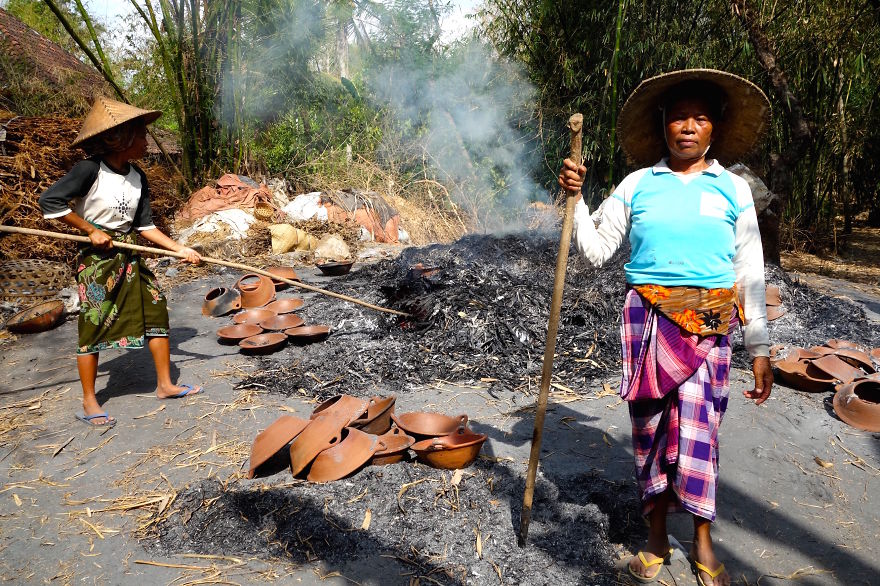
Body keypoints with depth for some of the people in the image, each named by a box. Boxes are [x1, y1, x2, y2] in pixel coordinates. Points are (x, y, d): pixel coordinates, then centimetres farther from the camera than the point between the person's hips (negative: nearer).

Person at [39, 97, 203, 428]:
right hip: (97, 259, -6)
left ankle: (165, 385, 16)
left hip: (129, 258, 7)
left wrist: (181, 250, -1)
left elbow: (144, 226, 6)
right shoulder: (90, 170, -16)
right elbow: (50, 201, -16)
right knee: (94, 326, 0)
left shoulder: (137, 177, 3)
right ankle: (89, 403, 13)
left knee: (156, 311, 4)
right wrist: (92, 230, -15)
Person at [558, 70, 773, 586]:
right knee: (650, 425, 7)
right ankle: (657, 537, 25)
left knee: (697, 427, -4)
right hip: (647, 315, 1)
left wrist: (761, 350, 4)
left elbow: (751, 272, 7)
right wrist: (575, 199, -5)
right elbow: (598, 249, 8)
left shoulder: (733, 188, 7)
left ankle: (703, 544, 18)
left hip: (709, 323, -1)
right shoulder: (638, 185, 8)